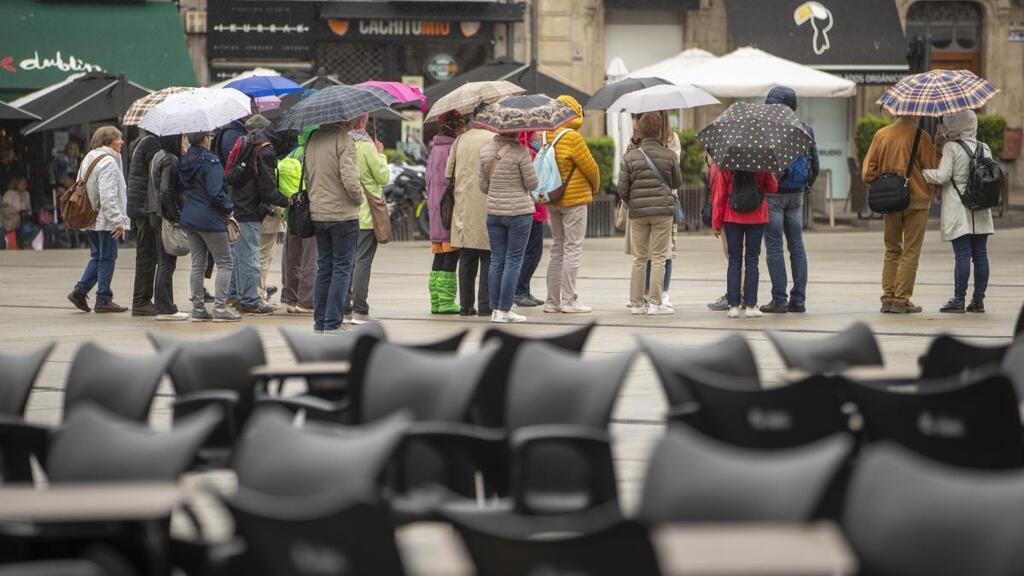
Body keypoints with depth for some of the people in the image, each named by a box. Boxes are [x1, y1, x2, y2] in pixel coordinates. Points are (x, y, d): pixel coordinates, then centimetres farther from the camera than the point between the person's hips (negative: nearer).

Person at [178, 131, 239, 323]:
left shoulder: (184, 161, 6)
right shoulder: (210, 161, -16)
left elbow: (182, 187, 13)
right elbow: (215, 192, -21)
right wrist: (229, 208, -7)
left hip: (189, 217, 7)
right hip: (210, 218, -7)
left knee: (198, 264, 12)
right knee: (224, 263, 2)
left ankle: (198, 308, 11)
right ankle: (220, 308, -4)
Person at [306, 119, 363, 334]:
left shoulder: (313, 139, 8)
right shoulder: (344, 139, -15)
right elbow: (349, 179, -21)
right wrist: (359, 198, -4)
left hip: (317, 214, 7)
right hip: (342, 214, -7)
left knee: (324, 268, 14)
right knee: (342, 269, 0)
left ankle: (319, 324, 15)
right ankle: (332, 325, -3)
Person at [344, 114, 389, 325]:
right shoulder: (366, 145, -13)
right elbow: (384, 177, -8)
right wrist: (381, 154, 6)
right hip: (366, 213, -6)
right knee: (363, 261, -4)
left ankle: (344, 309, 11)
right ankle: (359, 310, -6)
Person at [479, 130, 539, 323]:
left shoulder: (486, 152, 3)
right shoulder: (520, 151, -14)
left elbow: (483, 186, 8)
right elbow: (532, 184, -9)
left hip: (493, 212, 5)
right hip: (519, 211, -5)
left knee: (496, 261, 10)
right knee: (513, 261, 0)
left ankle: (495, 309, 11)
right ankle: (504, 310, -2)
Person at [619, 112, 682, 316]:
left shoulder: (630, 157, -1)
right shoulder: (669, 156, -4)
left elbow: (622, 189, -1)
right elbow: (677, 183, 9)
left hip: (637, 213, 2)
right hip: (663, 210, -2)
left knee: (639, 259, 10)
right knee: (659, 257, 1)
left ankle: (636, 302, 11)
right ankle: (656, 303, -2)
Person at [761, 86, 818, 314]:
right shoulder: (806, 131, 5)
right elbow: (814, 166, 11)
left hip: (773, 193, -6)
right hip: (797, 194, 6)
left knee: (774, 247, -1)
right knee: (797, 246, 10)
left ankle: (779, 300, -3)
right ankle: (799, 299, 9)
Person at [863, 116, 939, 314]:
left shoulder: (881, 135, 2)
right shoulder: (920, 136, -11)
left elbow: (868, 172, 3)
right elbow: (934, 169, -8)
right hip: (916, 200, -4)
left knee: (892, 250, 15)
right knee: (911, 251, 2)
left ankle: (888, 298, 11)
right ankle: (901, 300, -1)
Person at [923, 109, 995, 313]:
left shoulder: (951, 147, -8)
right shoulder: (984, 148, 10)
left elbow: (942, 176, -14)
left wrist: (921, 172, -2)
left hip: (959, 212, -5)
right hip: (981, 213, 5)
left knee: (962, 255, -7)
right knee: (980, 254, 6)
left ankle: (958, 300, -6)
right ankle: (978, 299, 9)